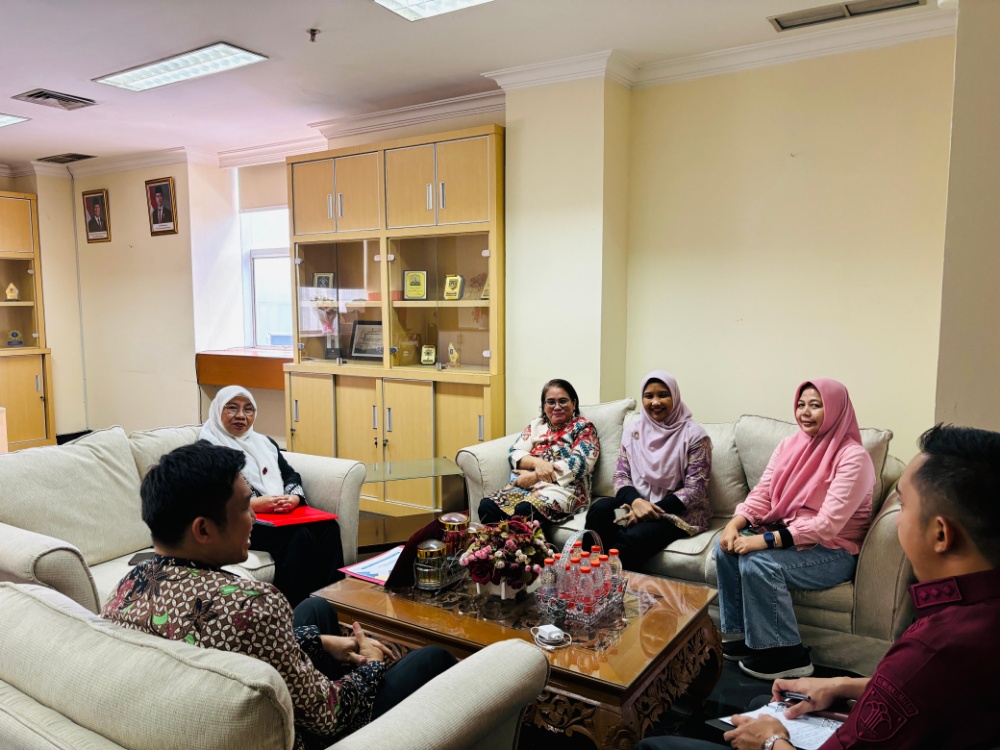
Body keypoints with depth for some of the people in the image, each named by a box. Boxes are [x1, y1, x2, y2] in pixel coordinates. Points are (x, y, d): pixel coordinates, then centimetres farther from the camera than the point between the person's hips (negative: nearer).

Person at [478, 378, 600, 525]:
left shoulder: (584, 428, 8)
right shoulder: (536, 425, 23)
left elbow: (579, 463, -8)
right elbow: (515, 453, 12)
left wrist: (535, 476, -14)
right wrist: (537, 462, -12)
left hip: (564, 488, -5)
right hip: (527, 484, 5)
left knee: (525, 511, -38)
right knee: (486, 505, -25)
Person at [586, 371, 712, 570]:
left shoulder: (693, 434, -4)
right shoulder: (633, 433, 9)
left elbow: (695, 488, -9)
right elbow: (620, 476, 7)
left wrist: (654, 510, -20)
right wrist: (635, 501, -17)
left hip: (678, 511, -4)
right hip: (638, 504, 4)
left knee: (633, 538, -34)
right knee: (600, 509, -28)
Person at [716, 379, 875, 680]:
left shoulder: (852, 457, -18)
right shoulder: (790, 445, 5)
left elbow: (828, 524, -26)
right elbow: (761, 495, 0)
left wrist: (766, 541, -32)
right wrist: (735, 525, -20)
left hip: (834, 551, -7)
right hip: (787, 537, 7)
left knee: (758, 562, -28)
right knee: (727, 547, -14)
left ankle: (786, 655, -10)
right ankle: (737, 634, 1)